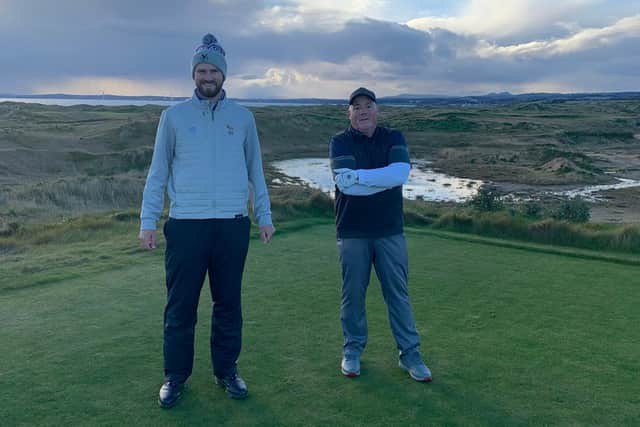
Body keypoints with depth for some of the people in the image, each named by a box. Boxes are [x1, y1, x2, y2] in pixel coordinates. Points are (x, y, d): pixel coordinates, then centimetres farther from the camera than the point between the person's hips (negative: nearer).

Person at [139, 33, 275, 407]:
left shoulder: (242, 117, 7)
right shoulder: (174, 116, 3)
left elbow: (255, 170, 12)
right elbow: (158, 172, 5)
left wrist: (264, 216, 7)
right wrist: (148, 222, 0)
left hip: (233, 225, 1)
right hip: (186, 225, -1)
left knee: (229, 302, 11)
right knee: (180, 305, 5)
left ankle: (227, 370, 26)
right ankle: (176, 376, 20)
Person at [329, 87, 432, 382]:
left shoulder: (393, 138, 5)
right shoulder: (340, 142, 0)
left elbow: (401, 172, -15)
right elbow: (344, 182, -17)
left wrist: (359, 175, -17)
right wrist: (385, 179, -13)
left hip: (390, 230, 1)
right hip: (352, 232, -1)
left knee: (398, 293, 7)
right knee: (353, 294, 8)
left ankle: (409, 353, 17)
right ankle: (353, 350, 24)